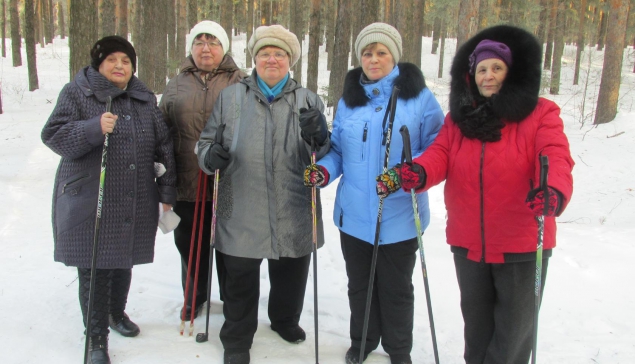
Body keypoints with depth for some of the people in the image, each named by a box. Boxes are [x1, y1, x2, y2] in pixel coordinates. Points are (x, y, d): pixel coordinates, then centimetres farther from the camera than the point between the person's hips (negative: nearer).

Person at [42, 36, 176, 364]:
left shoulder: (145, 99, 10)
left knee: (123, 263, 19)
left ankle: (117, 312, 44)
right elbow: (54, 136, -11)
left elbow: (163, 146, 10)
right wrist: (94, 128, -28)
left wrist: (167, 191, 7)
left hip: (134, 205, 4)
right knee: (93, 271, 0)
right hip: (88, 202, -4)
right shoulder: (77, 93, -3)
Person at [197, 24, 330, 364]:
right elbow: (206, 142, 10)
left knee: (291, 274, 19)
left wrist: (320, 137, -17)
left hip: (293, 214, 1)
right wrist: (212, 156, -13)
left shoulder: (308, 101, 7)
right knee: (240, 280, 7)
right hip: (241, 213, -1)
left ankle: (285, 320, 47)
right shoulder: (230, 96, 6)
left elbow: (326, 154, 6)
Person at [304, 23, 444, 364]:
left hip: (399, 217, -3)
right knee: (359, 285, 18)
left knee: (396, 288, 12)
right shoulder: (348, 99, 8)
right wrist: (324, 171, -8)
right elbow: (338, 149, 12)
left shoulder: (418, 97, -6)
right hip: (354, 215, 4)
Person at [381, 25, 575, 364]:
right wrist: (419, 173, -31)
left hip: (522, 245, -3)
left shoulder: (540, 113, -7)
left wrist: (553, 193, -44)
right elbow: (440, 154, -7)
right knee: (476, 321, 22)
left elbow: (556, 159, -22)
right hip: (468, 243, 4)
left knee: (514, 326, 10)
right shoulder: (459, 117, 5)